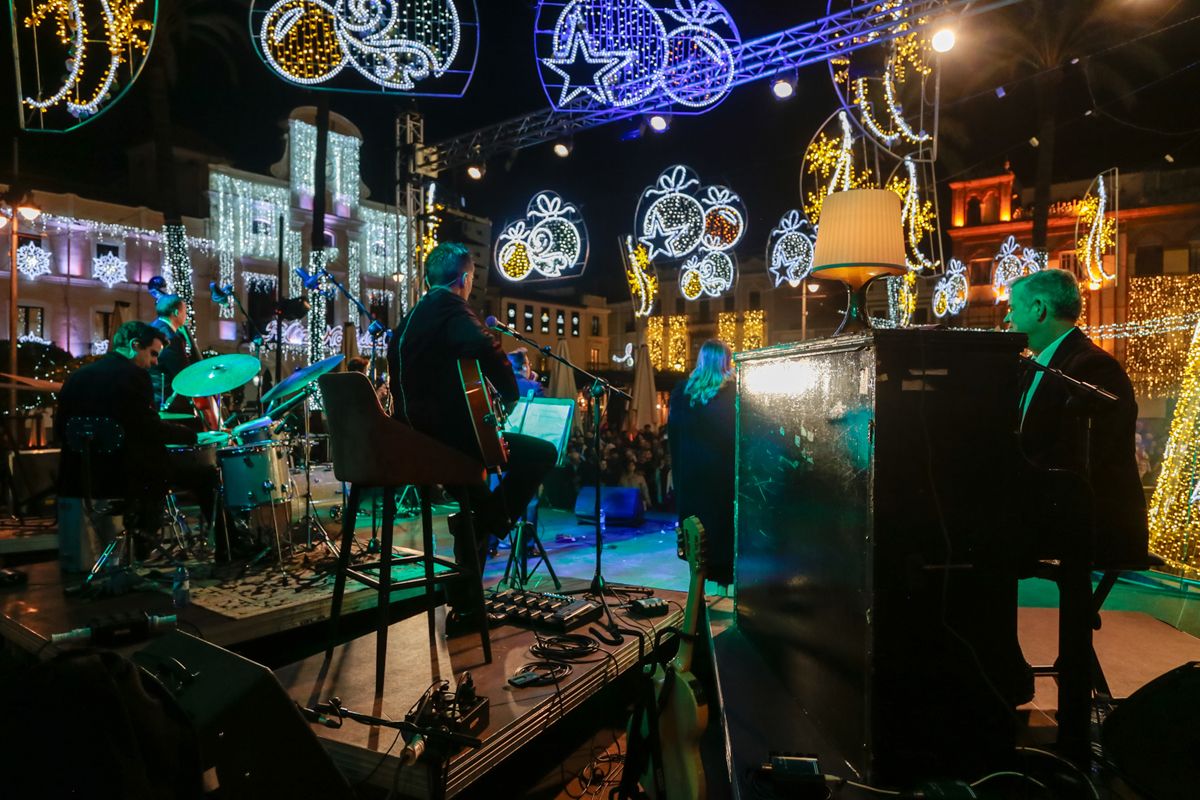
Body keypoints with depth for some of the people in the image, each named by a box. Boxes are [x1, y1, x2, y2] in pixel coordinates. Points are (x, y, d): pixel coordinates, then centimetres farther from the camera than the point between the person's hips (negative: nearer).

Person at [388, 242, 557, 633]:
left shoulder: (409, 319, 19)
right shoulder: (450, 307, -9)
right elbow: (487, 350, -27)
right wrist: (509, 395, -11)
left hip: (413, 440, 10)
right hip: (447, 436, -10)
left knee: (478, 502, 24)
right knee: (543, 452, -3)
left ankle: (463, 608, 28)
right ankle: (487, 523, -4)